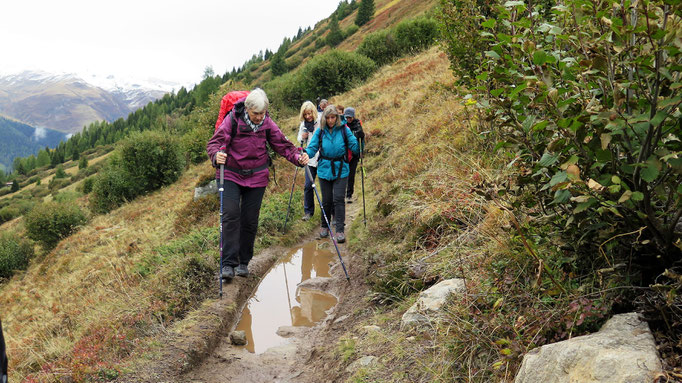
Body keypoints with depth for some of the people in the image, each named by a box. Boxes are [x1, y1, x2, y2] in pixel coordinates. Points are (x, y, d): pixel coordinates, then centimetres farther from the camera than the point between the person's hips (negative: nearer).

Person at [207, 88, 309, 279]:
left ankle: (244, 262, 16)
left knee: (250, 220, 4)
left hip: (257, 177, 3)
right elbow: (214, 142, -14)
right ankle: (228, 263, -12)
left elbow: (282, 144, 1)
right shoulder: (232, 120, -12)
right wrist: (217, 155, -37)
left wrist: (298, 157, -18)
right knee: (230, 215, -15)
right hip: (231, 175, -2)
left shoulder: (267, 123, -3)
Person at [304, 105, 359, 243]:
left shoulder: (344, 130, -4)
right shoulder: (320, 132, 0)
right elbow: (312, 148, -3)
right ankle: (325, 226, 28)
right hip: (324, 169, 2)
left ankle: (340, 230, -3)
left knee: (338, 199, -8)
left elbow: (354, 146, -3)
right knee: (326, 200, 9)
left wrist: (360, 140, -22)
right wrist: (304, 153, -23)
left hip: (340, 170, -2)